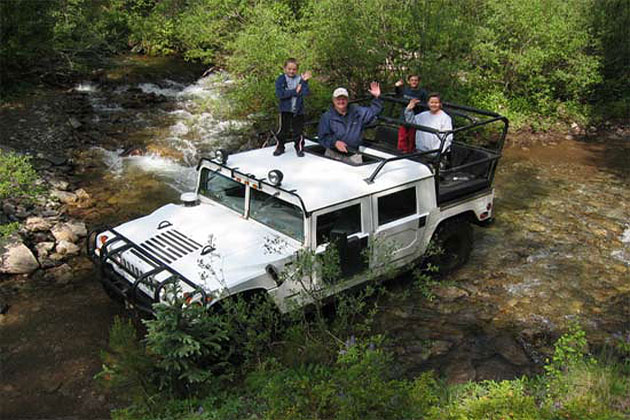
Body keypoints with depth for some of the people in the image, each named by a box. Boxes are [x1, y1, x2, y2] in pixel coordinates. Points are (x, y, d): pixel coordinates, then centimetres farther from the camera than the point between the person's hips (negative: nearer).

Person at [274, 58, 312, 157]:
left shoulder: (300, 79, 0)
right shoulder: (281, 79, -3)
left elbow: (305, 93, -10)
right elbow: (279, 94, -17)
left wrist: (305, 81, -21)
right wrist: (294, 91, -17)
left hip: (298, 110, 1)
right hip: (285, 109, -1)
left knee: (298, 130, 7)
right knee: (283, 129, 9)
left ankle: (299, 148, 22)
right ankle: (280, 147, 23)